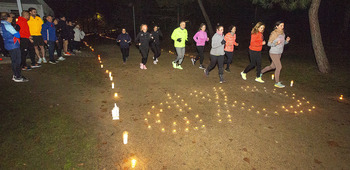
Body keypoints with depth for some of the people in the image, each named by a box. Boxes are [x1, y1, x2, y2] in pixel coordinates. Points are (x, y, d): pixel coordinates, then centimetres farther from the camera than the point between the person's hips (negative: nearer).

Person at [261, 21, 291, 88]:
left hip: (279, 53, 8)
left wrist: (287, 40, -6)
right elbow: (269, 44, -13)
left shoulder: (282, 33, 5)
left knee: (273, 66, 18)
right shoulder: (274, 34, -15)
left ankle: (261, 72, 39)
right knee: (279, 67, -8)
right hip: (274, 53, -8)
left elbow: (283, 43, 15)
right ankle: (277, 83, 4)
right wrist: (276, 43, -29)